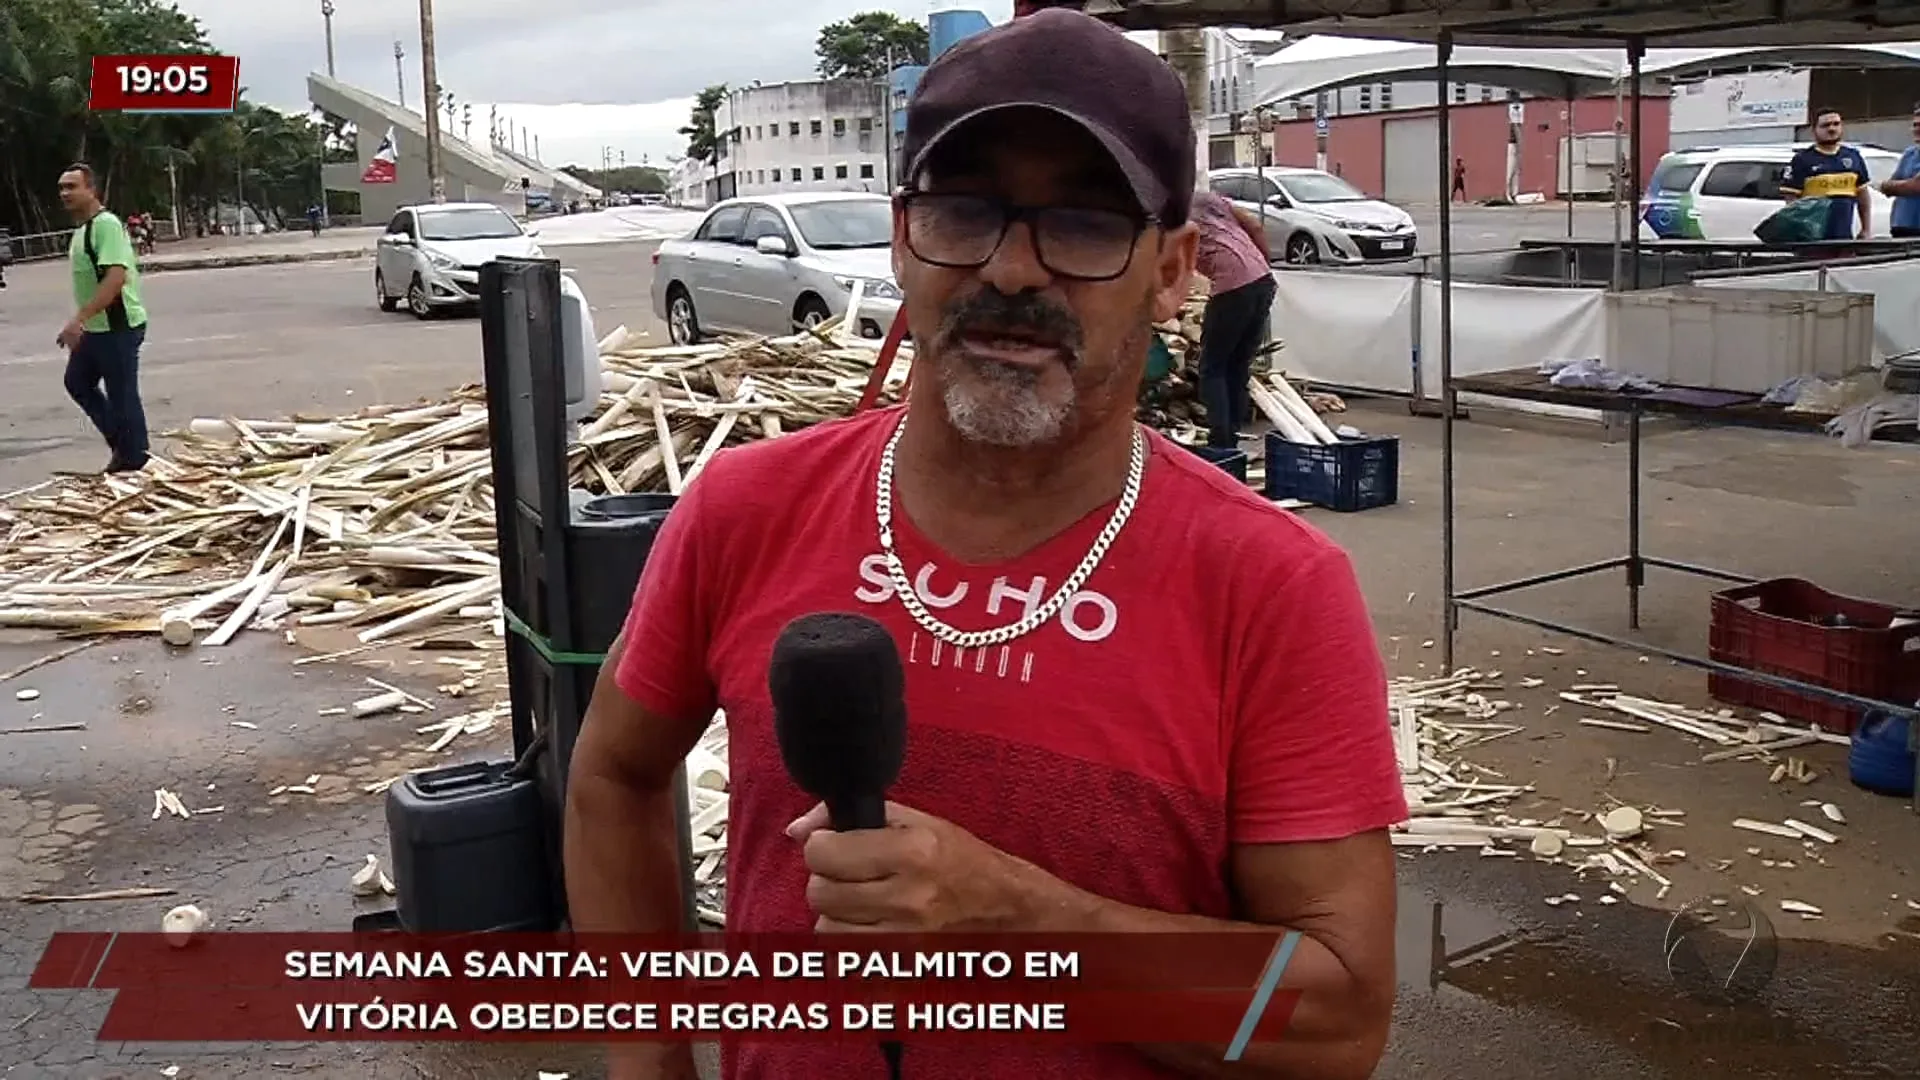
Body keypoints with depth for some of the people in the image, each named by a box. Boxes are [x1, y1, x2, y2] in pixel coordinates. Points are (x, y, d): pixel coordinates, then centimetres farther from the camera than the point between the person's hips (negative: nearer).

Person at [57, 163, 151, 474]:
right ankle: (122, 442, 29)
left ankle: (134, 461, 13)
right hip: (94, 328, 10)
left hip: (118, 327, -10)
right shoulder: (82, 228, 12)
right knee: (77, 383, 19)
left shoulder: (106, 224, -19)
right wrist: (82, 322, 24)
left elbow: (116, 277, -29)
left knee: (122, 396, -1)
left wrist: (78, 319, -33)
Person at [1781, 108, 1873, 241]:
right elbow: (1792, 200, -4)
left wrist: (1867, 229, 14)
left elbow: (1863, 195, 19)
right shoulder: (1803, 159, -1)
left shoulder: (1853, 156, 14)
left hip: (1844, 236, 5)